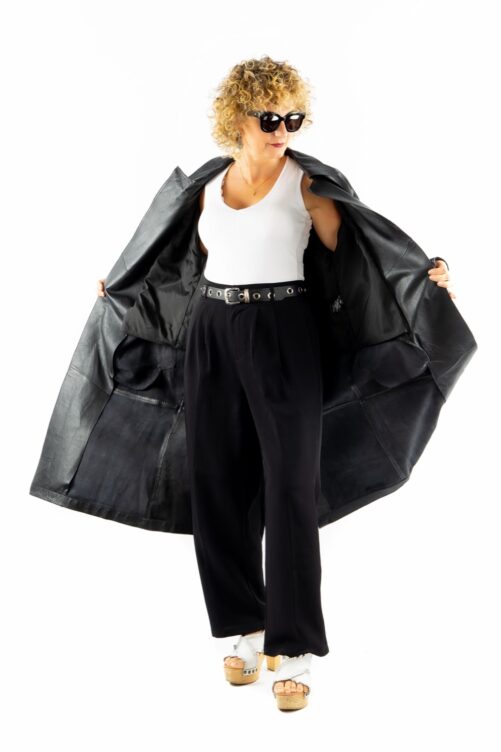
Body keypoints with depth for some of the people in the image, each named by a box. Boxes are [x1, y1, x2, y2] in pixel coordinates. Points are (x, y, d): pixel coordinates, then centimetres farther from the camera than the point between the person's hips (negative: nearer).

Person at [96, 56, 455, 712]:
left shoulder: (304, 182, -3)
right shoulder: (210, 188, 9)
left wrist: (423, 274, -18)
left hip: (282, 334, -4)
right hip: (214, 332, 5)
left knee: (290, 487, -5)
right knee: (219, 484, 6)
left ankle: (295, 650, 0)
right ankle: (247, 629, 20)